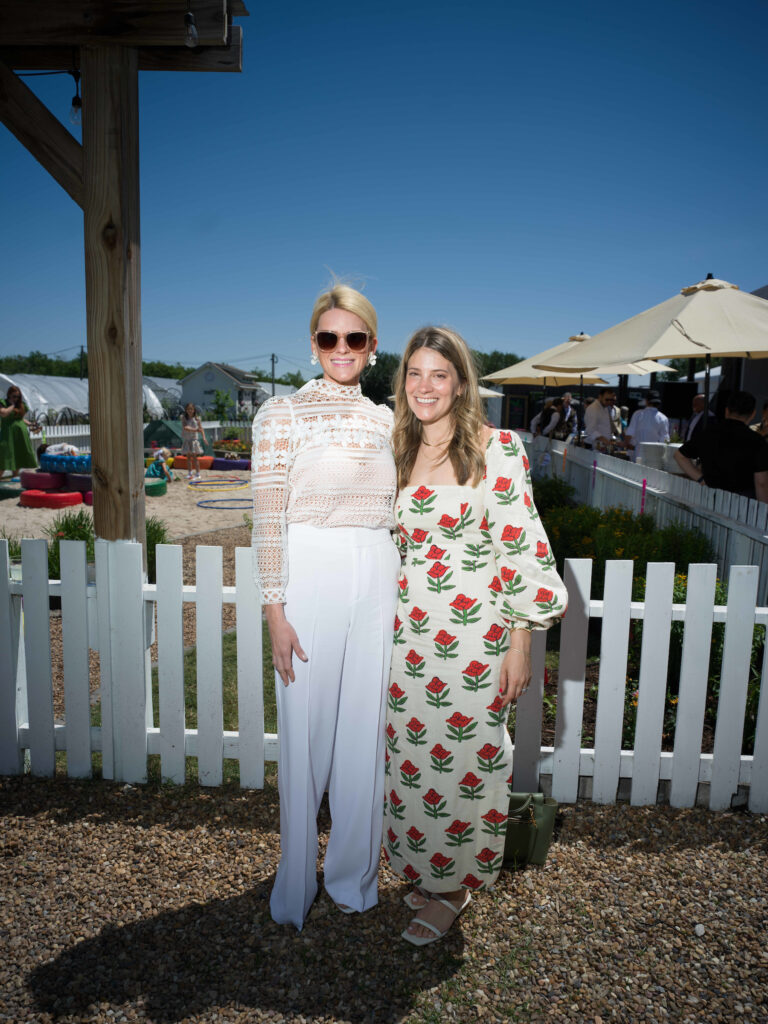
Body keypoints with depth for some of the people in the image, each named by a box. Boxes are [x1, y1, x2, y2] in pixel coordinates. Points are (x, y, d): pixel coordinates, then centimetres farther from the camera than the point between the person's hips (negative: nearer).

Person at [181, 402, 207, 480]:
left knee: (194, 457, -4)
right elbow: (185, 427, -15)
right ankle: (190, 472, 20)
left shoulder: (197, 418, -2)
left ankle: (198, 474, -1)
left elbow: (201, 429, -1)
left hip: (193, 439, -2)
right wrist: (195, 430, -26)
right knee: (188, 457, 9)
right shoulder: (183, 418, -2)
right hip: (186, 440, 2)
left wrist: (204, 438, -14)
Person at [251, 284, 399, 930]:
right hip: (310, 581, -4)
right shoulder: (283, 414, -3)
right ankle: (297, 888, 29)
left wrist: (401, 595, 13)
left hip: (378, 585, 4)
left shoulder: (385, 420, 11)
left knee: (366, 732, 12)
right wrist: (276, 611, -11)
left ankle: (354, 876, 34)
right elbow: (268, 520, -7)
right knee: (306, 734, 6)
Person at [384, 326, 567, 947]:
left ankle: (455, 886, 29)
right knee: (411, 754, 13)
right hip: (406, 633, 5)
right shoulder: (397, 452, 8)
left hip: (474, 636, -5)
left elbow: (522, 548, -9)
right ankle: (423, 868, 37)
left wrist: (520, 644, -11)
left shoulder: (497, 450, -8)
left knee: (463, 756, 6)